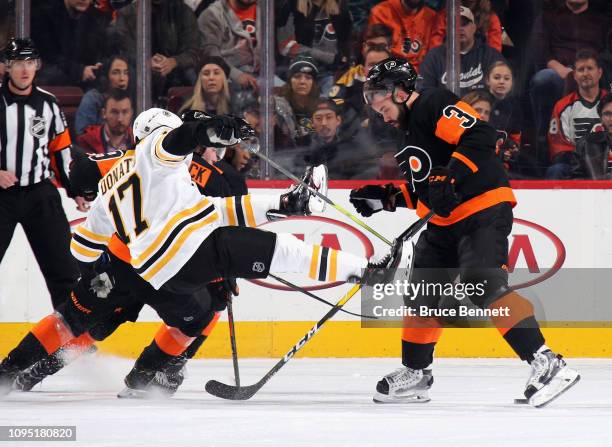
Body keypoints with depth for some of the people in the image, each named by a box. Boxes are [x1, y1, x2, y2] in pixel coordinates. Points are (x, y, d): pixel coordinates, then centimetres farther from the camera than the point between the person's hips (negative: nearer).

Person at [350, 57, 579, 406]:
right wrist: (385, 198, 16)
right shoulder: (408, 130, 23)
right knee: (422, 291, 13)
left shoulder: (435, 105, -9)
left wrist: (451, 178, -30)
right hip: (444, 221, 11)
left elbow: (479, 135, -24)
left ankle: (546, 364, -30)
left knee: (484, 283, -25)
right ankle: (416, 375, 28)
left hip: (484, 210, -11)